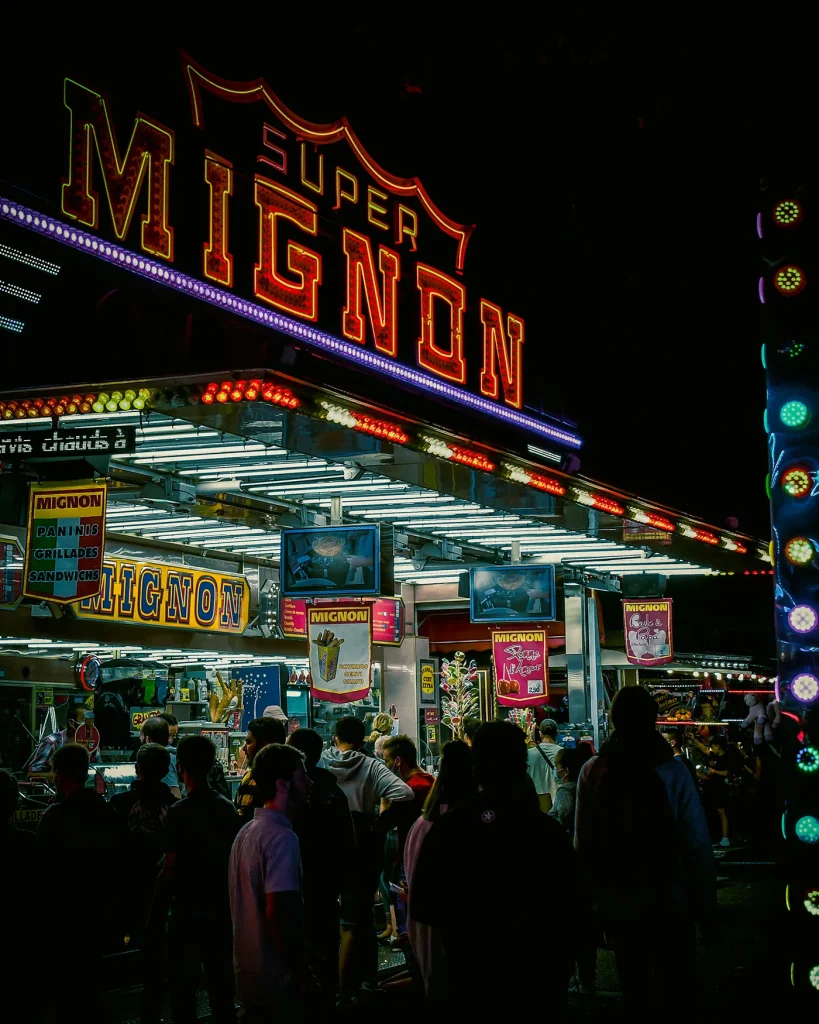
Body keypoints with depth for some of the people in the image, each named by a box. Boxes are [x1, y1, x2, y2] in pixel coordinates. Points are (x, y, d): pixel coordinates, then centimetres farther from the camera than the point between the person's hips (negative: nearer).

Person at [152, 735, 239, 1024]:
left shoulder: (180, 811, -15)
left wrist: (155, 918, -9)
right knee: (221, 983, 14)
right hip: (222, 910, 6)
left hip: (188, 912, -6)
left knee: (184, 986, 2)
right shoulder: (227, 808, 3)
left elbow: (170, 870, -16)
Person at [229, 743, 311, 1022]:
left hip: (247, 975, 9)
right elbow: (279, 913, -25)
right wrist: (301, 973, -16)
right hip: (277, 981, -9)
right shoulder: (282, 837, -19)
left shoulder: (246, 832, 10)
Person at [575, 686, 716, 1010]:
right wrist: (707, 909, -5)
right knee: (675, 989, 13)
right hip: (670, 903, -2)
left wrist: (595, 894, 7)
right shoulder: (672, 771, -15)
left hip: (617, 906, 2)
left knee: (635, 987, 16)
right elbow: (697, 847, -13)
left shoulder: (592, 772, -9)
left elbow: (583, 844, -6)